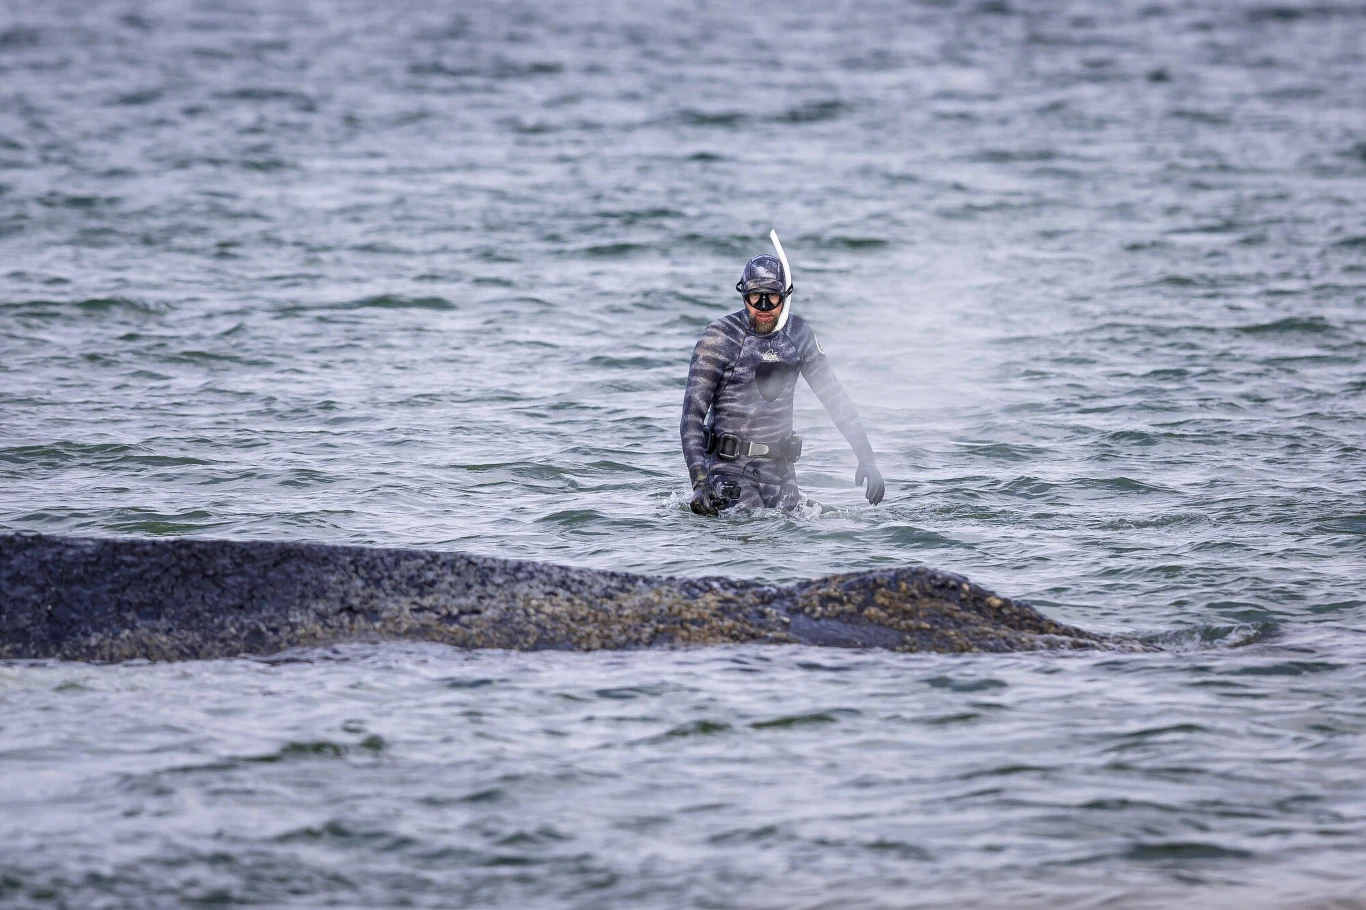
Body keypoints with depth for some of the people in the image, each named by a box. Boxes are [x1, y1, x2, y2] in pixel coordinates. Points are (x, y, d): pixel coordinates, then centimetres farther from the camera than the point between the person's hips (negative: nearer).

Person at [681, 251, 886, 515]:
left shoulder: (798, 334, 2)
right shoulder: (720, 337, -10)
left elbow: (834, 397, 9)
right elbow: (693, 413, -13)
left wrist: (866, 458, 2)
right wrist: (700, 482, -24)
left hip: (779, 468, 5)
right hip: (730, 465, -5)